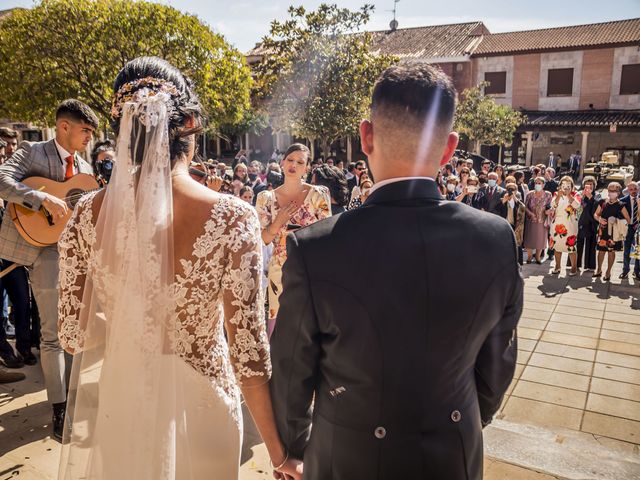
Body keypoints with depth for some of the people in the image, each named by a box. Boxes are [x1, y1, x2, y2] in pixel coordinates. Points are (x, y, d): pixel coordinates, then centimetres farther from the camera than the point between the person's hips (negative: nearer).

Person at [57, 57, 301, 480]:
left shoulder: (88, 214, -12)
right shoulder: (233, 218, -22)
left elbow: (73, 335, -4)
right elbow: (248, 352, -19)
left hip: (113, 408, 3)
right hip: (195, 409, -2)